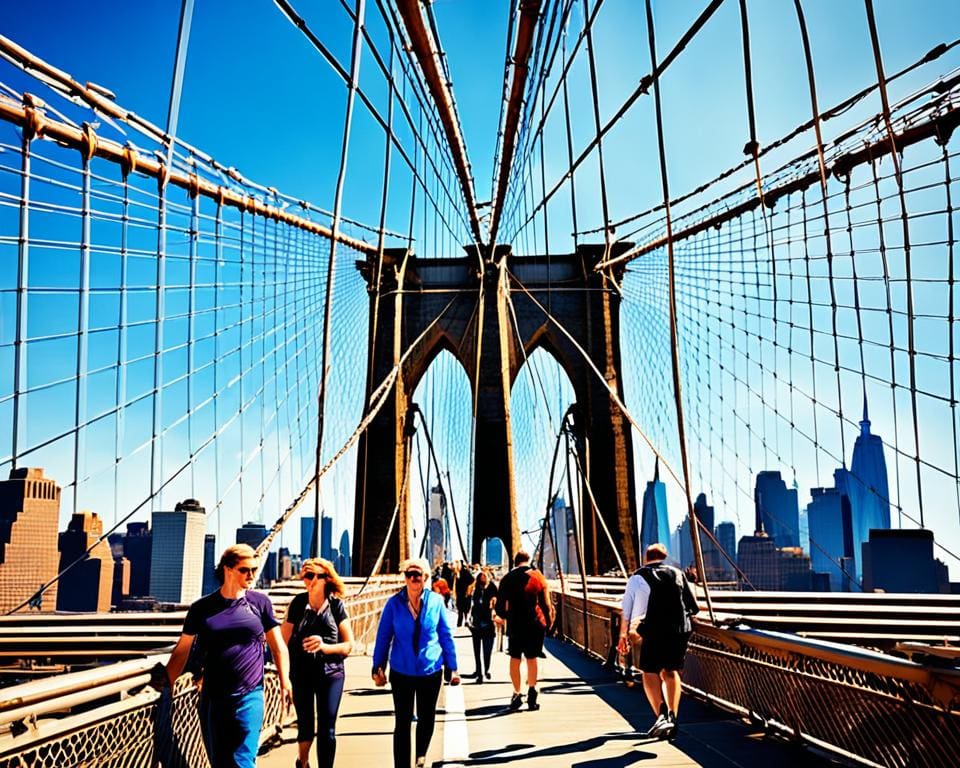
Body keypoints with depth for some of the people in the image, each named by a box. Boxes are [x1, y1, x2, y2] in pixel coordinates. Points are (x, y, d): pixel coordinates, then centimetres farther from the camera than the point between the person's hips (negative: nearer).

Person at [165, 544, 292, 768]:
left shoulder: (260, 602, 0)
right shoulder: (202, 607, 1)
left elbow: (278, 646, 5)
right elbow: (182, 651, 9)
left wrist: (285, 684, -3)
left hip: (249, 696, -2)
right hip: (212, 699, 2)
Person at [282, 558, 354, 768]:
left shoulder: (336, 605, -4)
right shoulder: (298, 603, -3)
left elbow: (348, 645, -3)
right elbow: (284, 640, 0)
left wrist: (324, 646, -20)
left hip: (331, 673, -1)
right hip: (301, 672, 1)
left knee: (327, 730, -1)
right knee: (306, 726, 13)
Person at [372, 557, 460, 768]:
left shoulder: (436, 601, -8)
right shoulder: (394, 603, -9)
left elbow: (446, 635, -1)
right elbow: (383, 636, -3)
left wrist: (452, 667, 2)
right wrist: (378, 667, -4)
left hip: (431, 671, 1)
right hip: (401, 672, -1)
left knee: (427, 718, 18)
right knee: (402, 722, 4)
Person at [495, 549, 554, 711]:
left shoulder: (507, 579, -1)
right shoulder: (538, 576, -4)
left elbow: (500, 607, 1)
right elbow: (546, 604, -3)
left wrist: (505, 616, 20)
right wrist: (548, 621, 10)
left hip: (515, 625, 0)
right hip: (536, 624, 0)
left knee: (515, 658, 13)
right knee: (532, 658, 13)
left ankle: (517, 694, 12)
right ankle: (532, 690, 1)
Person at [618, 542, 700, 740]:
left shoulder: (638, 577, 7)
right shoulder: (678, 573, 14)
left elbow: (626, 610, 9)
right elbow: (694, 607, 14)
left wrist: (623, 634, 22)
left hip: (654, 630, -3)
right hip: (680, 629, 3)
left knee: (650, 672, 6)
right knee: (671, 671, 18)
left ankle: (662, 713, -14)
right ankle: (672, 717, 15)